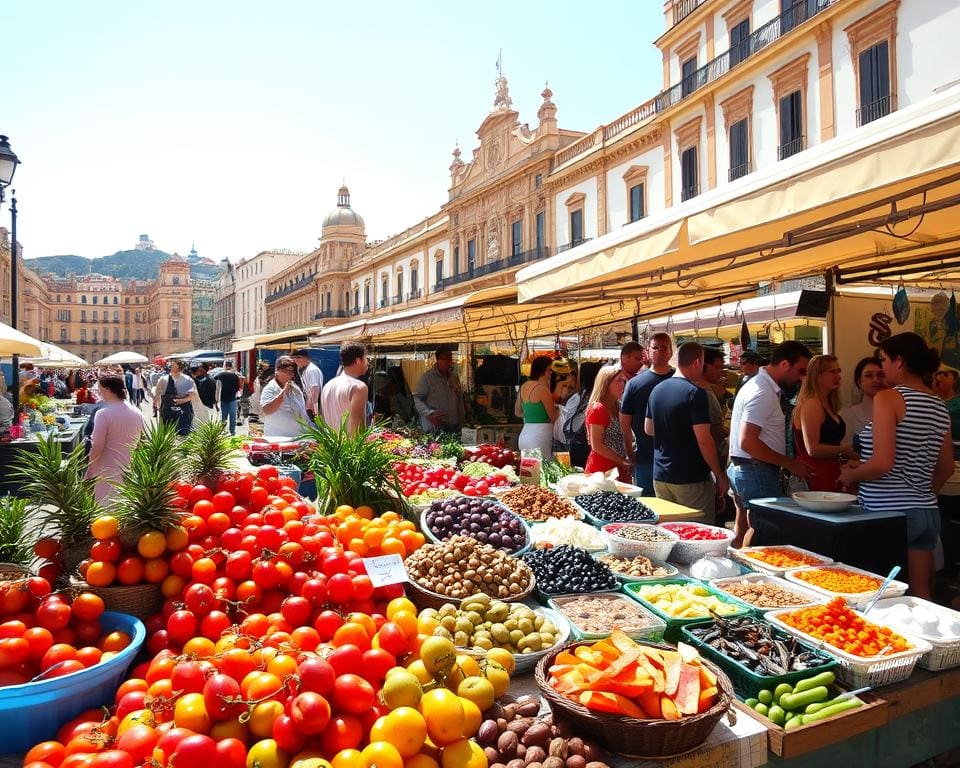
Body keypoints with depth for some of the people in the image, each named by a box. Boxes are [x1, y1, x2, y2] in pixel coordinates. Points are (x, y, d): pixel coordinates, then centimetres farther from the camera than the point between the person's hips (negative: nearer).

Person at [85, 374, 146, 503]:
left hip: (110, 472, -6)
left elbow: (97, 448, -16)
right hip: (132, 469, 6)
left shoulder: (103, 414, -15)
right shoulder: (137, 413, 4)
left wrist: (89, 472, -5)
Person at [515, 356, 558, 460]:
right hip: (540, 436, -8)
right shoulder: (542, 389, -12)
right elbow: (554, 417, -7)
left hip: (524, 435, 8)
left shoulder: (524, 386, 10)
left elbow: (518, 412, 23)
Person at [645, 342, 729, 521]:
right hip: (691, 479, -7)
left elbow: (648, 429, 16)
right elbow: (704, 440, -19)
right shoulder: (695, 392, -16)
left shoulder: (657, 390, 7)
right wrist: (720, 476, -10)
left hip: (660, 476, 7)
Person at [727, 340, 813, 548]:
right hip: (757, 473, -10)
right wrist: (791, 464, -18)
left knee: (743, 534, 15)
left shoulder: (760, 384, 16)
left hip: (742, 469, 10)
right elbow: (747, 443, -24)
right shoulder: (763, 393, -17)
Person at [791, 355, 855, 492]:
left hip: (829, 473, 9)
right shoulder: (811, 404, -12)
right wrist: (843, 450, -6)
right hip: (816, 475, -9)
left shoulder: (828, 405, 16)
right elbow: (812, 449, -18)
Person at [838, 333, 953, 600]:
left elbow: (882, 463, -20)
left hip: (890, 512, -7)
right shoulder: (940, 407, 10)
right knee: (921, 592, 13)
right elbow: (946, 468, 18)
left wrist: (850, 474, -4)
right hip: (927, 511, 7)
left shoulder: (887, 398, -13)